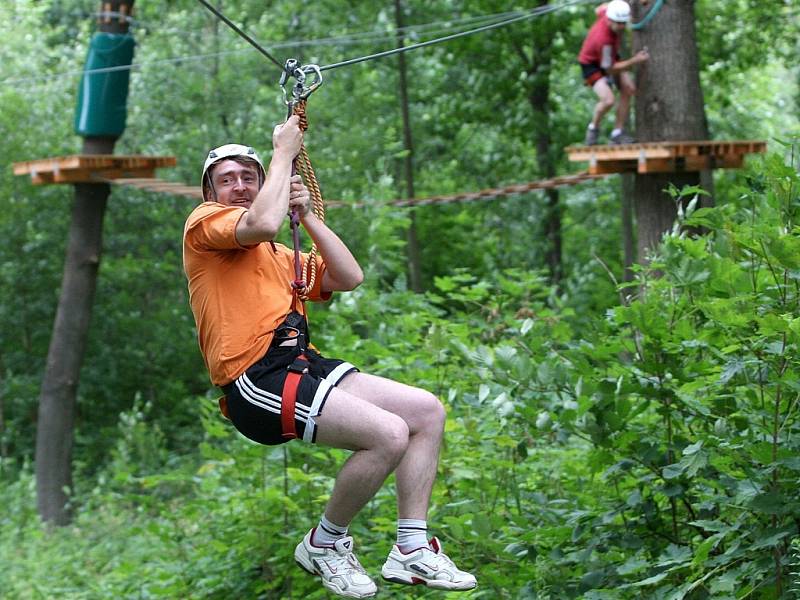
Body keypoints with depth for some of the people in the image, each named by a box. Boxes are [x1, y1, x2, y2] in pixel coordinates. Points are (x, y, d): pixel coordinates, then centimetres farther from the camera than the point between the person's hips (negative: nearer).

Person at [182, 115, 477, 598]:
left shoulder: (282, 256, 29)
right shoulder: (204, 222, 4)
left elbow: (350, 278, 18)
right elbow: (262, 223, -18)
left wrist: (307, 215, 12)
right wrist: (284, 152, -5)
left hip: (304, 366, 9)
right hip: (257, 378, -9)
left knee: (428, 411, 4)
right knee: (389, 434, -23)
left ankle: (412, 551, 4)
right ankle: (324, 545, -1)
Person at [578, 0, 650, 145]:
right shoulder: (603, 39, -40)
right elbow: (609, 69, -27)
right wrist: (635, 61, -32)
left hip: (610, 57, 8)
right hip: (592, 64, -8)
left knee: (629, 89, -9)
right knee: (608, 100, -26)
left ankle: (617, 133, 0)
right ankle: (593, 128, 5)